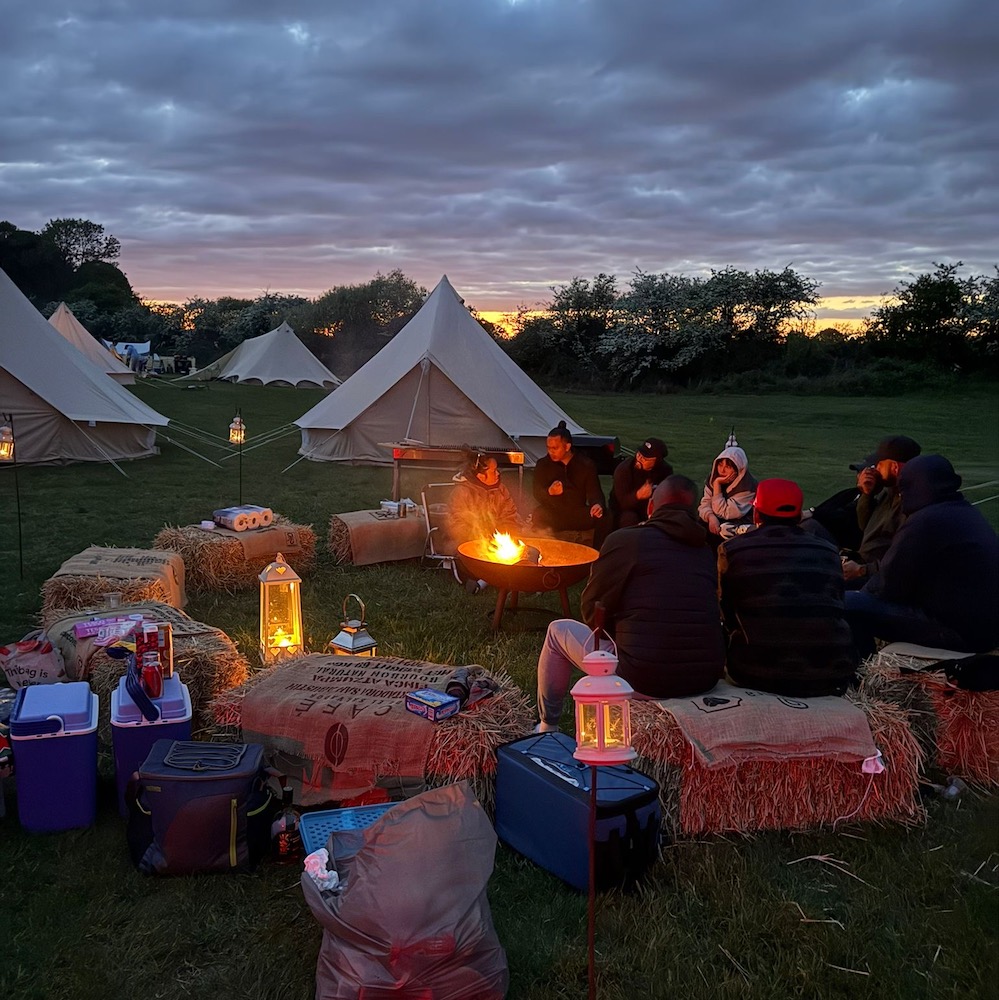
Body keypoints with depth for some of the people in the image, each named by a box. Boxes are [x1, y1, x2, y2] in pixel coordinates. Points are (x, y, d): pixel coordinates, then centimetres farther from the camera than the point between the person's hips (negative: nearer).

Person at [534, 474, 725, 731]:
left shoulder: (625, 539, -8)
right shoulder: (706, 549, 7)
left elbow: (591, 610, -1)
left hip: (643, 680, -5)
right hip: (706, 679, 6)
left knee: (558, 631, 18)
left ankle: (547, 727, 33)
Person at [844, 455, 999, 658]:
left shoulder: (926, 521, -17)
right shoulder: (965, 512, 14)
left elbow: (888, 585, -12)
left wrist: (862, 593, 7)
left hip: (957, 630, -11)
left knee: (850, 605, -14)